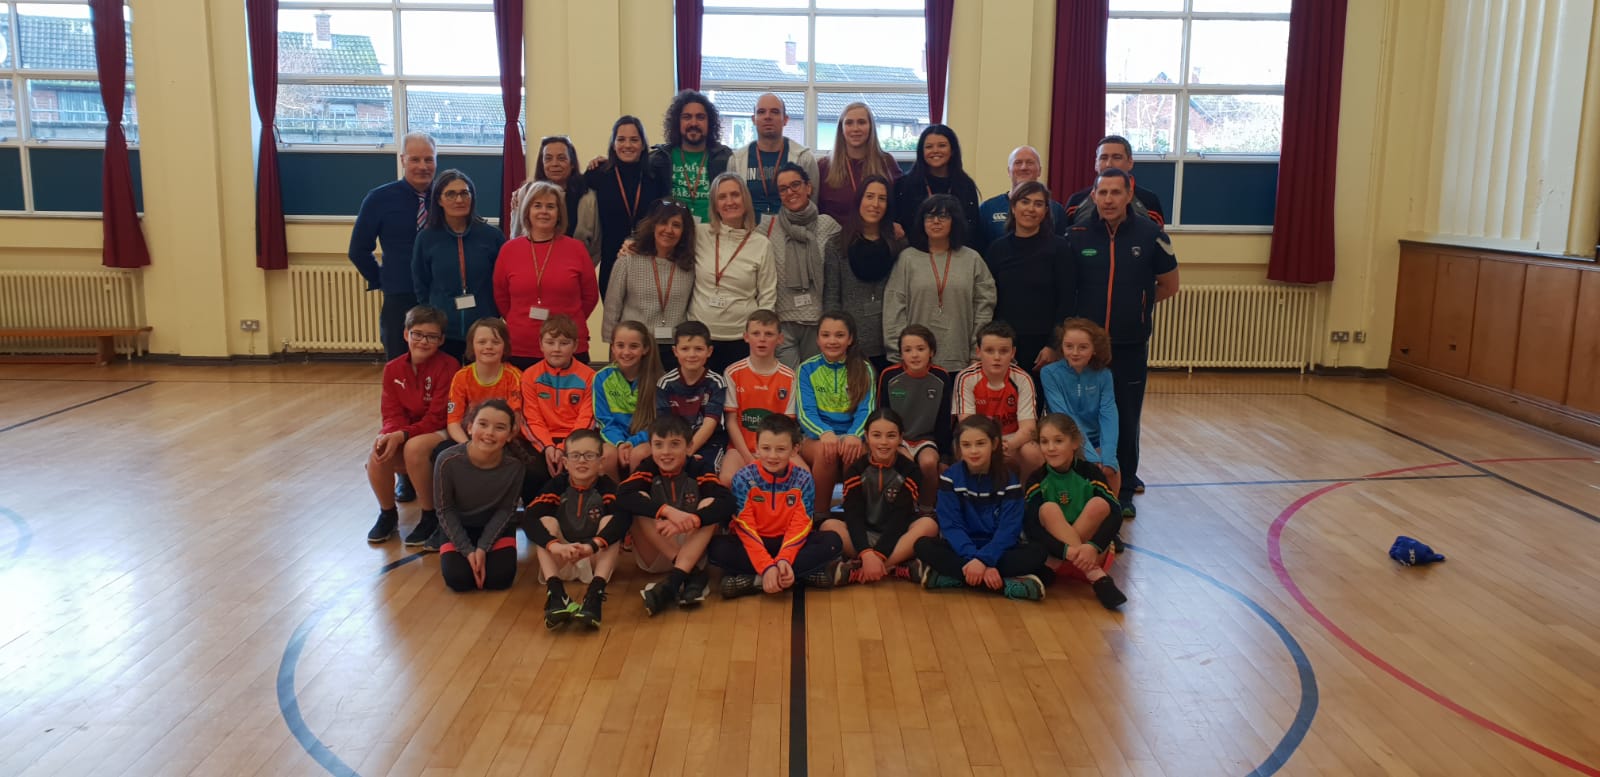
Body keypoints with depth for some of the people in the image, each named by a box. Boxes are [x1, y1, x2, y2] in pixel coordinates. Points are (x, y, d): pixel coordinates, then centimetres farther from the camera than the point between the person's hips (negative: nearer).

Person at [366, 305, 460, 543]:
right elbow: (392, 414, -2)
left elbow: (437, 418, -17)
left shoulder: (448, 366, -15)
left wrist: (402, 435, -30)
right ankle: (387, 514, 3)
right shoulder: (393, 369, 1)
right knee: (377, 455, -24)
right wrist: (389, 435, -25)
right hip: (403, 436, 5)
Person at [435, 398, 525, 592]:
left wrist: (483, 548, -19)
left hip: (495, 526, 1)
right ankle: (450, 554, 16)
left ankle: (482, 550, 16)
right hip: (458, 527, 0)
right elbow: (446, 510, -14)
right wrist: (468, 550, -19)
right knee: (458, 579, -18)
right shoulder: (448, 460, -27)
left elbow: (505, 510, -12)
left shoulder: (514, 465, -25)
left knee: (500, 578, -17)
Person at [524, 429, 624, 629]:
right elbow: (531, 519, -22)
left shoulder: (608, 487, -8)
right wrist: (555, 545, -42)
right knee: (547, 521, -21)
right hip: (561, 561, 1)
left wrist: (592, 546, -47)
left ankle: (595, 594, -42)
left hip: (597, 561, -1)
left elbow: (622, 520, -29)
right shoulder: (556, 485, -5)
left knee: (610, 520, -23)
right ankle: (555, 594, -41)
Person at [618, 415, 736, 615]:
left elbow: (727, 503, -24)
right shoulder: (647, 469, -5)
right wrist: (668, 511, -40)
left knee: (710, 504, -21)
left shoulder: (698, 469, -6)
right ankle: (693, 575, -28)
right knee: (641, 502, -21)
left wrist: (690, 521, -40)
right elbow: (622, 496, -27)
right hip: (654, 558, 0)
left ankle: (674, 580, -36)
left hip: (692, 553, 0)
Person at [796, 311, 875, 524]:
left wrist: (854, 435, -27)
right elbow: (805, 412, -4)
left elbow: (866, 410, -4)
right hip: (816, 437, 0)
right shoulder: (807, 369, 7)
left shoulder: (864, 369, 8)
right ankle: (820, 514, -17)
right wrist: (825, 433, -27)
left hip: (852, 435, 0)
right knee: (826, 450, -36)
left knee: (856, 451, -36)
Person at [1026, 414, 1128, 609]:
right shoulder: (1037, 481, -5)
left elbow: (1115, 516, -18)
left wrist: (1093, 547, -36)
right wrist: (1066, 550, -35)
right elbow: (1030, 528, -19)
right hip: (1053, 554, 1)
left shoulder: (1089, 472, -5)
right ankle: (1096, 576, -34)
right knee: (1048, 509, -27)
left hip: (1092, 553, 0)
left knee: (1099, 505, -24)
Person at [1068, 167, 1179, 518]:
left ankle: (1124, 491, 19)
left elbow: (1168, 285, 9)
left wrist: (1135, 305, 9)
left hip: (1130, 346, 0)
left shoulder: (1150, 235, -3)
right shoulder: (1077, 235, -3)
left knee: (1126, 421, 6)